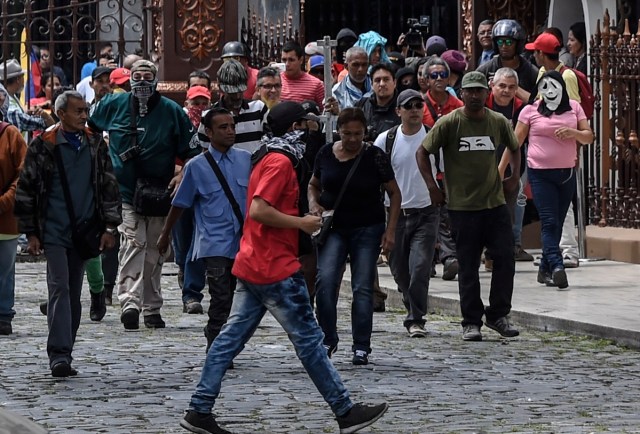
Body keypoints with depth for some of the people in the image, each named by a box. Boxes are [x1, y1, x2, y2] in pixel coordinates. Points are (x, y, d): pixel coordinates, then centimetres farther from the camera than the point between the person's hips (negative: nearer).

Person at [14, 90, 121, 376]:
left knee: (74, 294, 7)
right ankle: (59, 355, -16)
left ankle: (63, 354, 15)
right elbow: (26, 190, 1)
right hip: (53, 231, -4)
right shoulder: (43, 146, -2)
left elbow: (109, 186, 12)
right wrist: (31, 233, -1)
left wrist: (109, 227, 6)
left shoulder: (96, 145, 8)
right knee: (59, 289, -12)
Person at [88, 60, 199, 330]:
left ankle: (152, 309, 20)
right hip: (125, 192, -2)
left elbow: (193, 151, 4)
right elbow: (86, 128, 21)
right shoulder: (113, 105, 3)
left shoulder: (171, 111, 1)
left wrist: (183, 175, -11)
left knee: (154, 252, 9)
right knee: (133, 243, -21)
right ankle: (130, 303, -32)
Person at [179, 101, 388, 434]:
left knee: (231, 338, 6)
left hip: (251, 267, 10)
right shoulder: (281, 163, -13)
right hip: (276, 269, -10)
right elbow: (259, 210, -24)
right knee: (308, 339, -3)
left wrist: (299, 221, 17)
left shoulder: (267, 162, 19)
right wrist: (301, 223, -16)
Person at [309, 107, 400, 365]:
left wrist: (390, 230, -6)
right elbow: (313, 185, 17)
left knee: (363, 287, -2)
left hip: (368, 229, -1)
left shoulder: (374, 157, -6)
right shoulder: (326, 154, 0)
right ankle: (328, 339, -1)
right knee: (325, 281, -15)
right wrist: (313, 203, -6)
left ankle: (361, 347, 6)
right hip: (333, 228, 1)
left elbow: (394, 193, 1)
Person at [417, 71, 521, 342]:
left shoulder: (498, 122, 4)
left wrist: (514, 176, 12)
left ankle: (498, 315, 11)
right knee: (468, 266, 2)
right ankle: (471, 322, 10)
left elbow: (514, 148, 24)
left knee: (505, 258, -2)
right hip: (462, 205, -3)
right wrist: (432, 187, -5)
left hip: (495, 203, 3)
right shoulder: (449, 123, -6)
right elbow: (422, 152, 0)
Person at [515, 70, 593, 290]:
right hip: (540, 173, -3)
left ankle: (545, 269, 17)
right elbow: (515, 142, 2)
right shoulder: (531, 110, 1)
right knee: (549, 222, -13)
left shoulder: (574, 108, 8)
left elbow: (588, 137, 5)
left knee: (557, 223, 8)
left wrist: (573, 132, -16)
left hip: (567, 173, 3)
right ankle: (556, 266, -24)